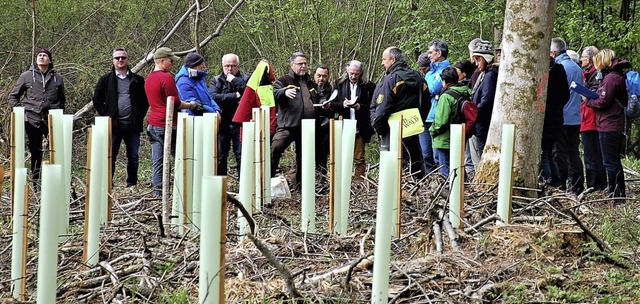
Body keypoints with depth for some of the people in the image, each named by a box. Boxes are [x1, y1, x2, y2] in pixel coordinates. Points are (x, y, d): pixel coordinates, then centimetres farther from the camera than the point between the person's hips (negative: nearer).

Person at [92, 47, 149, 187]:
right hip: (113, 124, -1)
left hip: (132, 125, 1)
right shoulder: (106, 80, 6)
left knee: (133, 157, 7)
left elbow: (145, 100, 13)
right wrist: (105, 115, -1)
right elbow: (97, 100, 9)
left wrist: (140, 116, 1)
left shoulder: (138, 80, 8)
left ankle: (132, 184, 16)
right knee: (110, 156, -2)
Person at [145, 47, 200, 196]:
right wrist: (190, 105, 4)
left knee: (157, 162, 5)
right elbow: (176, 104, -12)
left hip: (152, 124, 8)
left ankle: (157, 192, 3)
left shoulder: (148, 78, 14)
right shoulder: (167, 77, -12)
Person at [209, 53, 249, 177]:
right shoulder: (216, 81, 10)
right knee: (220, 157, 6)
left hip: (240, 123, -1)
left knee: (242, 156, -1)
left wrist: (234, 81, -10)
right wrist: (235, 96, -12)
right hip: (222, 124, 1)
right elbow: (213, 97, -10)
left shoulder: (245, 79, 8)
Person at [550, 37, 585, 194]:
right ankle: (577, 186, 12)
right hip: (576, 118, 8)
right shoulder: (577, 67, 12)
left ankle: (560, 186, -1)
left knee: (561, 153, -3)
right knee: (574, 153, 11)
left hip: (561, 118, -8)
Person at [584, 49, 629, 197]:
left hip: (608, 127, -10)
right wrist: (591, 97, 6)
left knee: (610, 163, -5)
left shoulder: (611, 78, -17)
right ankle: (620, 193, 23)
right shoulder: (617, 76, 15)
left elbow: (602, 102, -18)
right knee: (615, 162, 17)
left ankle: (613, 194, -1)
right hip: (616, 126, 10)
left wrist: (587, 100, -3)